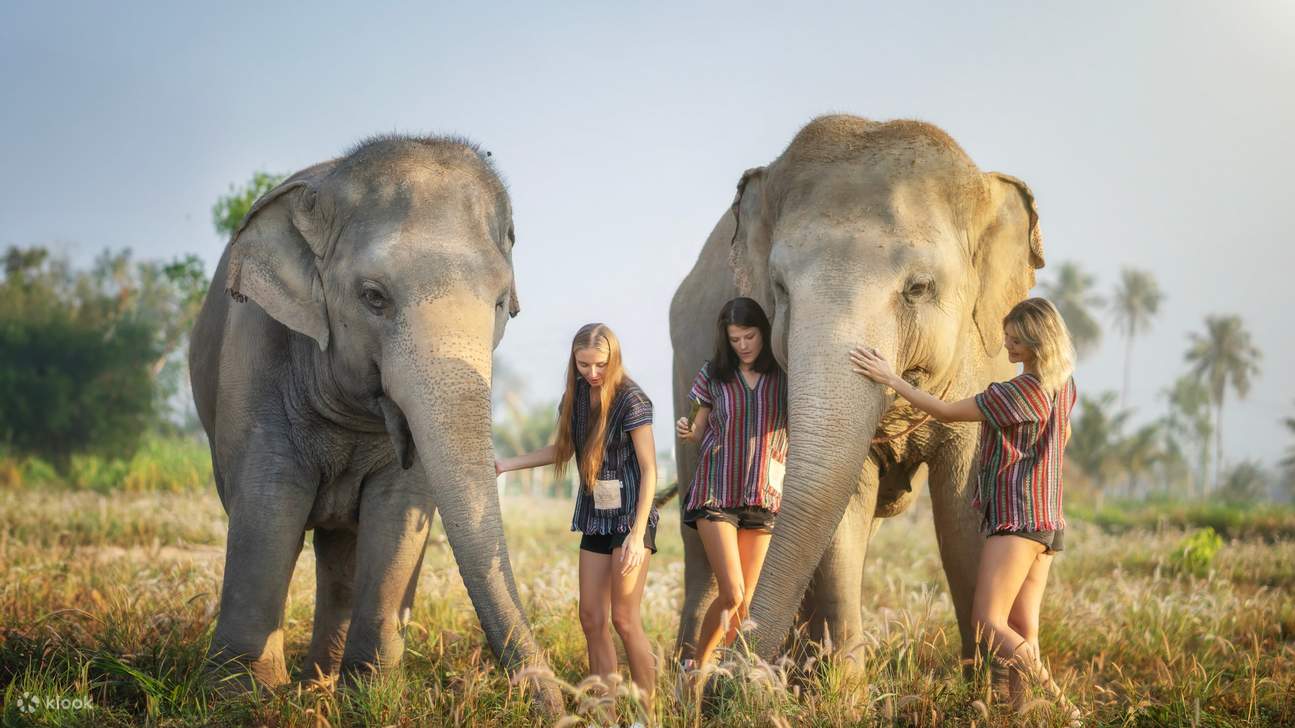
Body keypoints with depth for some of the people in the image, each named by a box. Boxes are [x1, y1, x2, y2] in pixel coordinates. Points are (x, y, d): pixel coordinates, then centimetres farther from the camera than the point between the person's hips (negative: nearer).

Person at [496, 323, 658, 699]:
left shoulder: (631, 400, -14)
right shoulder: (576, 396, 6)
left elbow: (649, 470, -15)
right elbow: (564, 450, 20)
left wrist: (638, 534, -21)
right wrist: (507, 464, 11)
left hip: (630, 515, -7)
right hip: (595, 517, 7)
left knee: (625, 619, -9)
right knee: (591, 619, 4)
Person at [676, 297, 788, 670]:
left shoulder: (783, 377, 3)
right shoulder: (714, 375, 2)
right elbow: (700, 429, 10)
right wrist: (687, 431, -13)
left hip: (762, 498, 2)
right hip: (716, 494, -2)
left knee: (744, 601, 3)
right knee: (731, 594, -13)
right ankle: (697, 667, 5)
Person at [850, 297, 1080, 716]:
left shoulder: (1021, 391, -18)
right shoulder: (1064, 386, 10)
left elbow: (946, 413, -14)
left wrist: (890, 379, -12)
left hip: (1017, 517, -10)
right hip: (1049, 520, 10)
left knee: (989, 625, -12)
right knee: (1023, 632, 7)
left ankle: (1060, 706, -19)